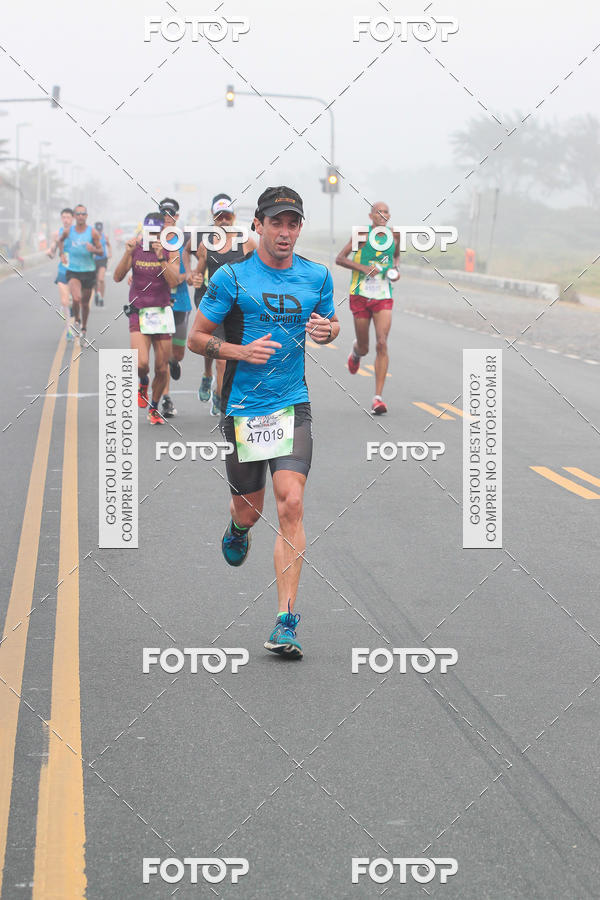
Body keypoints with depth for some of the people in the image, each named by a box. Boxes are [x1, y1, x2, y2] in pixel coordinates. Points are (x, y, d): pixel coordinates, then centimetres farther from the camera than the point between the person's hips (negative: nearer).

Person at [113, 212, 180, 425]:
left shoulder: (171, 252, 0)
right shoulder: (136, 250, 1)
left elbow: (173, 282, -13)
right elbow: (117, 277, -8)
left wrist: (161, 258, -23)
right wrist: (128, 253, -20)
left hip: (162, 313, 1)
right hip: (138, 313, -1)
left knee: (161, 369, 4)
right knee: (141, 364, -20)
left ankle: (154, 409, 25)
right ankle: (142, 383, 16)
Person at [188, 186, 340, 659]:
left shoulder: (318, 277, 5)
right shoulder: (231, 277, -4)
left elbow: (331, 324, 22)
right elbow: (196, 338, 1)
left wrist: (327, 329, -2)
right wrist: (241, 351, -16)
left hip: (293, 406, 1)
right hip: (242, 406, -1)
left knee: (291, 504, -14)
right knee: (250, 508, 9)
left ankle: (286, 622, -14)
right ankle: (237, 530, 51)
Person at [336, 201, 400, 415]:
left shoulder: (394, 234, 4)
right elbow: (339, 258, -7)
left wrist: (396, 270, 4)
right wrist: (363, 268, -20)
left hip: (383, 298, 2)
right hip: (360, 295, -2)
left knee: (382, 345, -14)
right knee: (364, 348, 7)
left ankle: (378, 398, -13)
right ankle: (356, 351, 49)